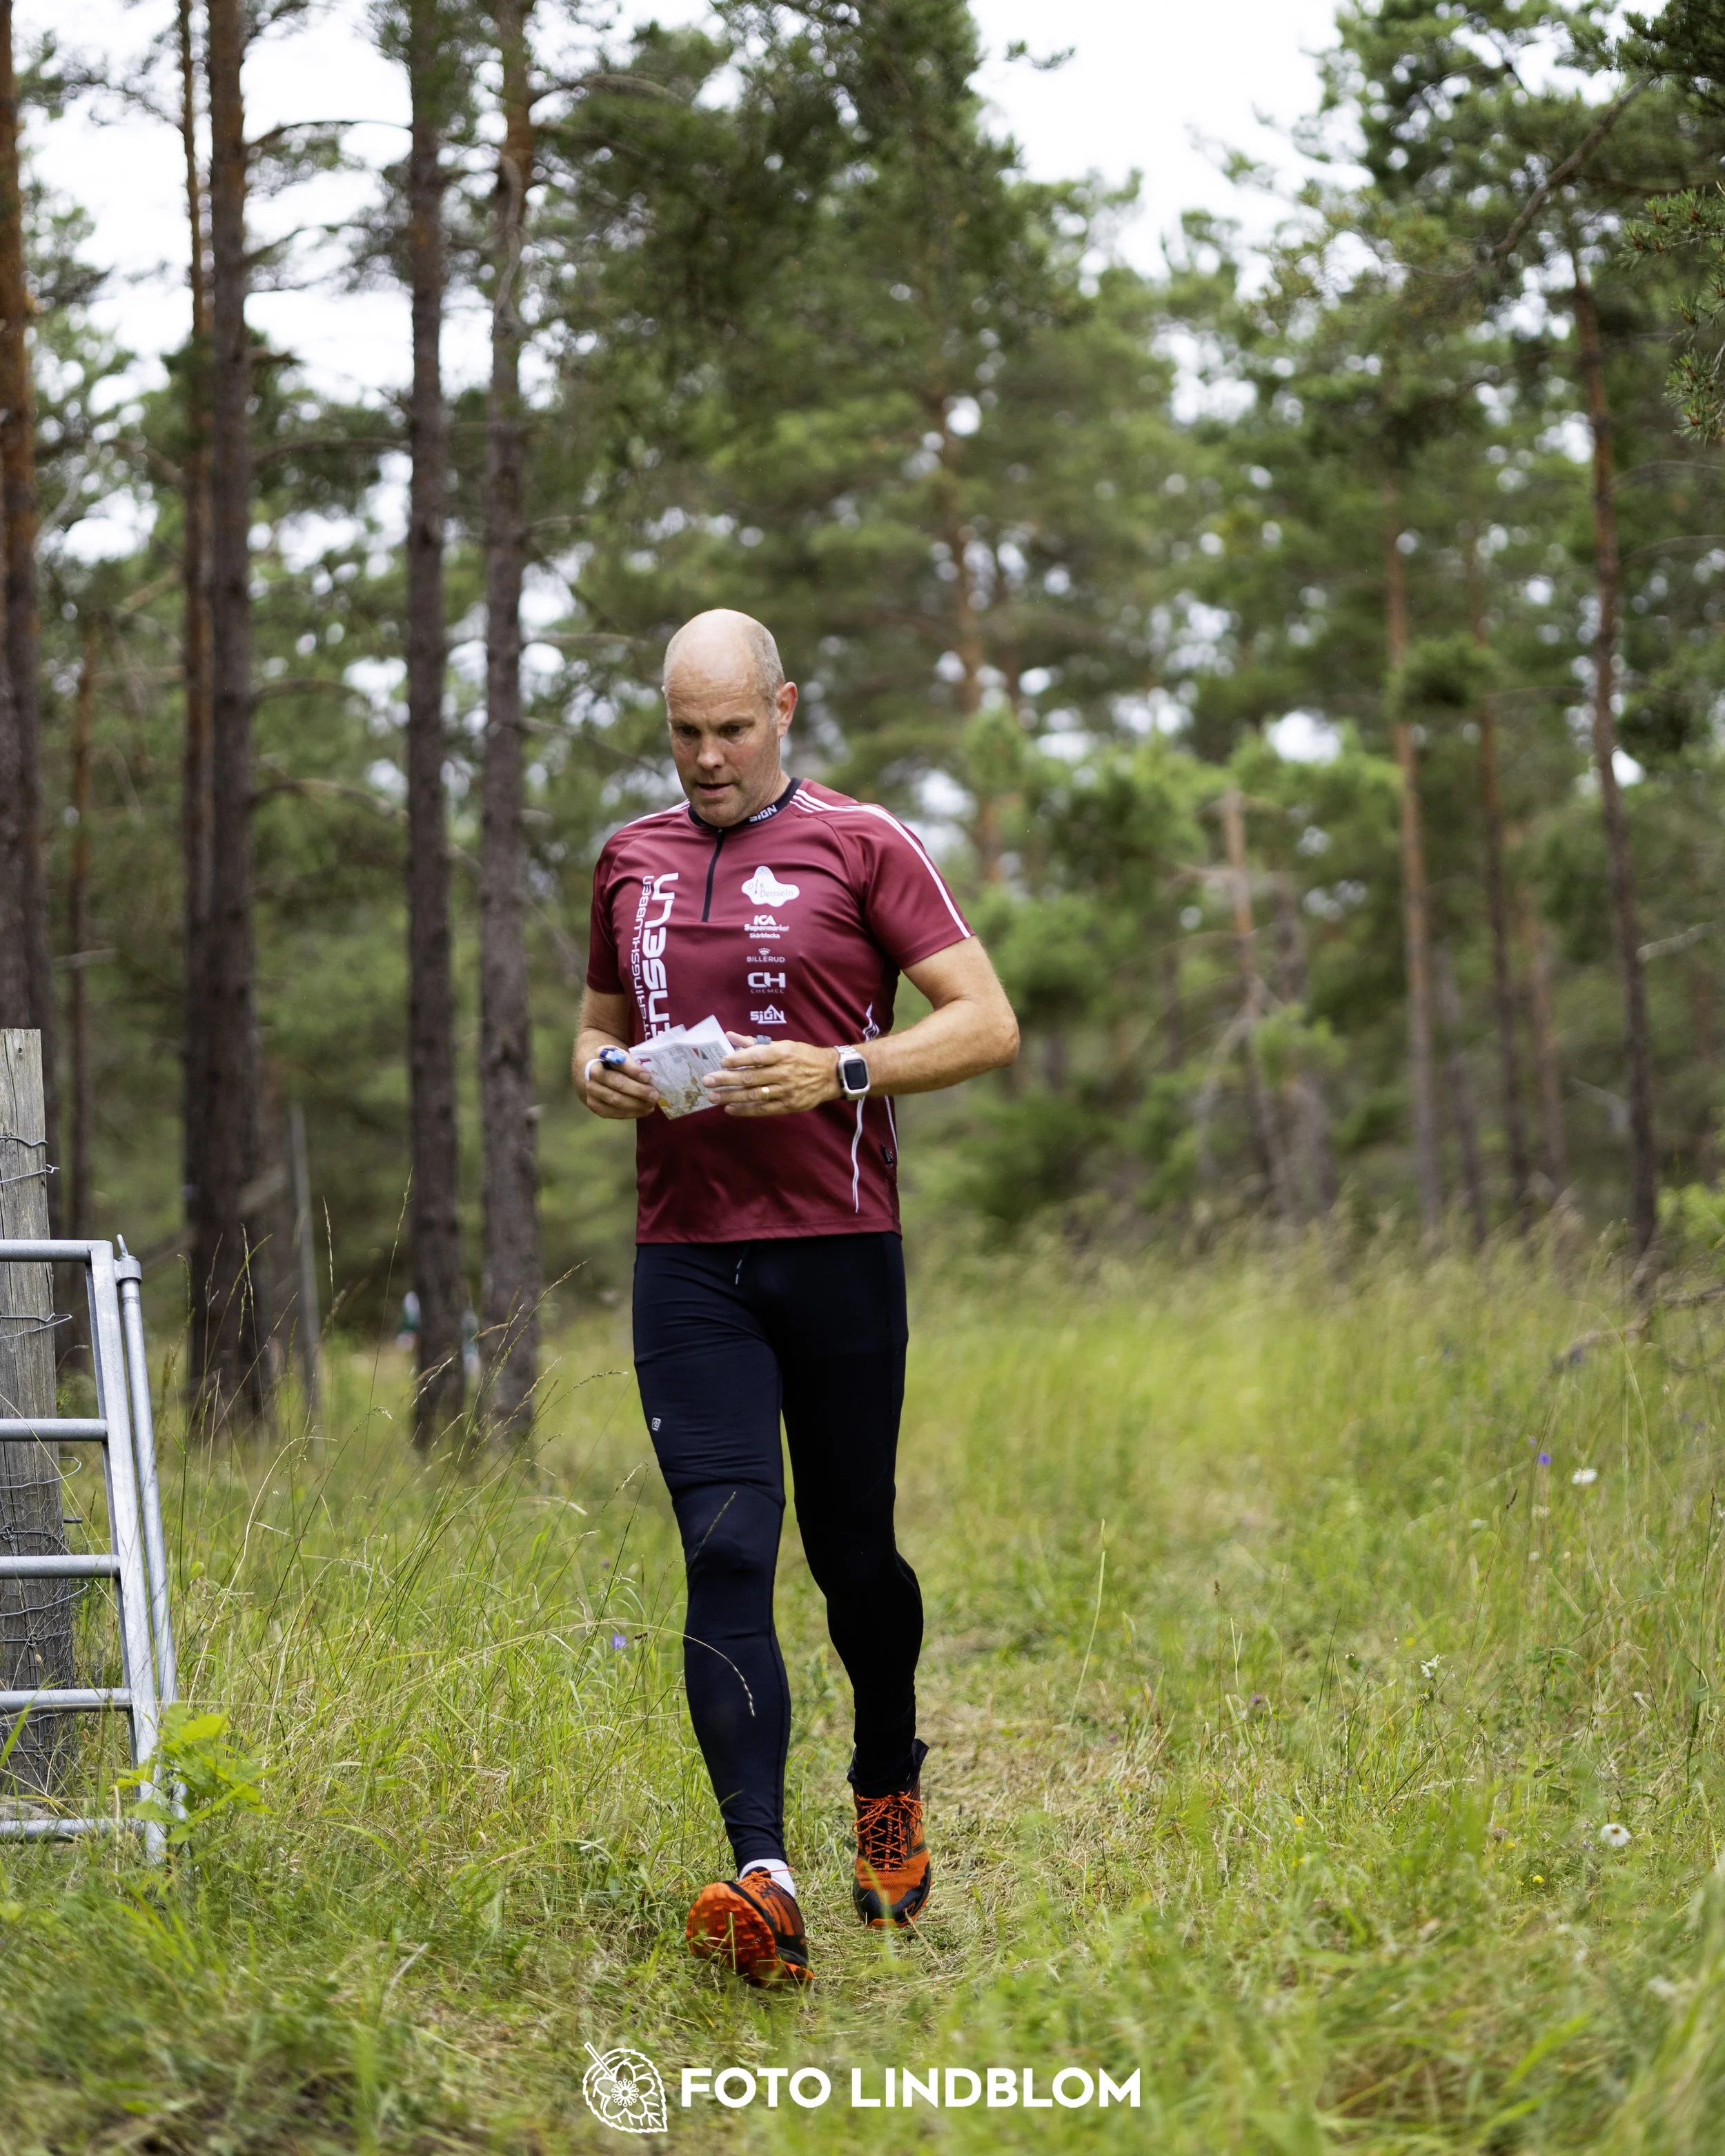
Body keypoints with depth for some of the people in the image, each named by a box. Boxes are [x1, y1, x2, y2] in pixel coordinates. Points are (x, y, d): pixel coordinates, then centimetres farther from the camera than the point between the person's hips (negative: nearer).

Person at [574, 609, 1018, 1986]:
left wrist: (838, 1071, -18)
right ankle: (763, 1880, -19)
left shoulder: (861, 845, 0)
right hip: (687, 1260, 2)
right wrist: (603, 1074, 3)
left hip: (838, 1250, -2)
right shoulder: (632, 860, 14)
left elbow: (989, 1023, -4)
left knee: (853, 1553, 9)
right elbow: (596, 1027, 27)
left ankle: (890, 1788, 37)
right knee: (726, 1552, -11)